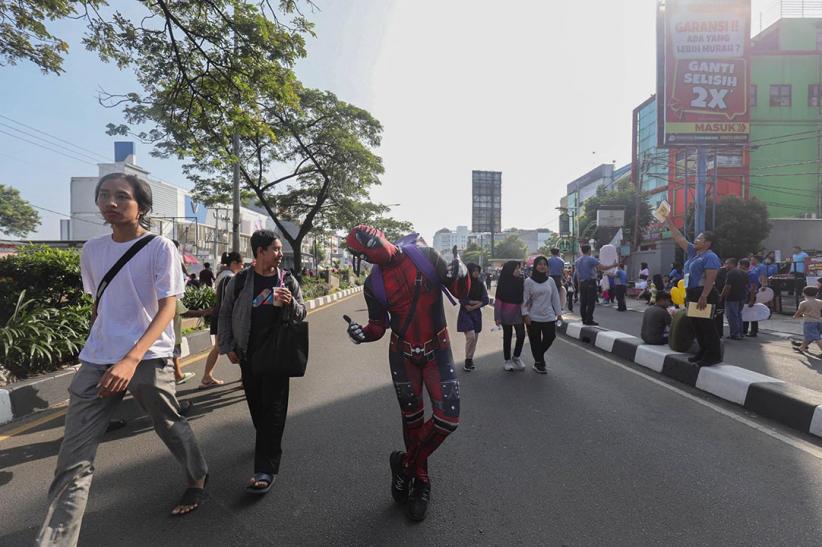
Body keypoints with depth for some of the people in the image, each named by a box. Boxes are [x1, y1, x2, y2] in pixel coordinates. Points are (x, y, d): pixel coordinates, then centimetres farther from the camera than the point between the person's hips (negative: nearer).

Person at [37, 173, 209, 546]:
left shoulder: (159, 248, -9)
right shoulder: (91, 250, 8)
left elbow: (167, 308, -15)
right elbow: (99, 305, 19)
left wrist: (131, 359, -26)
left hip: (148, 358, -4)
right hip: (96, 362, 5)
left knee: (171, 427, 13)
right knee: (74, 458, 1)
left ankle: (198, 478, 40)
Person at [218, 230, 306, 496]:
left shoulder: (288, 280, -1)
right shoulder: (239, 281, -2)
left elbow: (301, 314, 3)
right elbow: (225, 314, 6)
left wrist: (290, 303, -19)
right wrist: (227, 347, 2)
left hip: (277, 355, -1)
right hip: (248, 356, 2)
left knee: (273, 410, -3)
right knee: (256, 405, 17)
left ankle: (266, 469, 1)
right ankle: (266, 442, 43)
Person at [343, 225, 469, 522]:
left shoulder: (424, 255, -11)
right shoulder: (373, 284, -6)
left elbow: (461, 294, -5)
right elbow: (380, 325, 2)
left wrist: (460, 275, -27)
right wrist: (362, 333, -19)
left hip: (437, 350, -1)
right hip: (402, 354, 1)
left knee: (448, 417, -10)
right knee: (412, 417, 11)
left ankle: (405, 463, 14)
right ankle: (420, 479, 34)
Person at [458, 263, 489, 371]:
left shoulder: (480, 284, 4)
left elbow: (486, 300, -2)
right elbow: (463, 301, -15)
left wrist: (473, 306, -13)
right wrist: (477, 302, -10)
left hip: (477, 314, 5)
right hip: (465, 313, -4)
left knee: (475, 338, 6)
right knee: (470, 336, -15)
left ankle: (470, 360, 21)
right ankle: (467, 360, 1)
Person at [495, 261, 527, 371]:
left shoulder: (521, 281, 2)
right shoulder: (503, 283, -8)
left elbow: (524, 298, 5)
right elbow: (498, 300, -9)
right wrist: (497, 317, -12)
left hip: (518, 313, 3)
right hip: (506, 314, -3)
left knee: (521, 335, -4)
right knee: (507, 337, 7)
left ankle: (516, 357, 19)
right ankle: (507, 360, 21)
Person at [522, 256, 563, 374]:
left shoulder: (550, 280, 6)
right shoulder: (529, 281, -4)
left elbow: (555, 297, 9)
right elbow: (525, 299, -4)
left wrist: (558, 312, 7)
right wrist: (525, 314, -10)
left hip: (549, 317, 3)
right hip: (533, 317, -3)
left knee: (550, 337, 2)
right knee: (536, 342, 2)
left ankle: (538, 359, 27)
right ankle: (539, 363, 19)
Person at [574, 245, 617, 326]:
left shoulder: (577, 261, 11)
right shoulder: (591, 259, -8)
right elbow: (603, 268, -12)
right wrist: (613, 265, 2)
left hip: (582, 283, 6)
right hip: (591, 283, -6)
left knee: (583, 302, 8)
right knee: (591, 302, -3)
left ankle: (584, 319, 11)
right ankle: (589, 320, -3)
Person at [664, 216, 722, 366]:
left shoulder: (710, 257, -10)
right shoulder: (693, 252, 15)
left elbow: (710, 279, -19)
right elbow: (679, 237, 18)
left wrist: (703, 297, -27)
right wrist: (668, 221, 16)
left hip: (704, 295, -9)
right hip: (692, 294, 9)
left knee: (707, 325, -6)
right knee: (696, 325, 12)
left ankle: (714, 355, 0)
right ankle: (704, 352, 21)